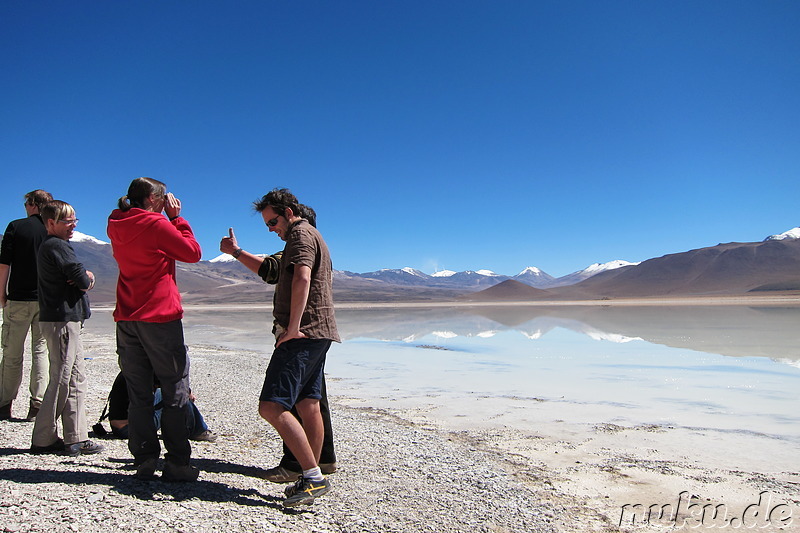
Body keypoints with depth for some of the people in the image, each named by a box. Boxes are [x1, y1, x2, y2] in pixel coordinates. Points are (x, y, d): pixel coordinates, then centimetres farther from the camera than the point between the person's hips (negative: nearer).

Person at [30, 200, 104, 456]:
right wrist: (86, 279, 5)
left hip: (65, 320, 10)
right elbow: (82, 280, -17)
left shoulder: (48, 246, 20)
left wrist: (87, 276, -6)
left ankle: (76, 438, 13)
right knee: (61, 381, -4)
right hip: (62, 320, -10)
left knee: (76, 378, 10)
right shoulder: (58, 246, -11)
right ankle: (43, 440, 6)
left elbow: (83, 278, 16)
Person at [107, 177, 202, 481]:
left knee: (138, 394, 11)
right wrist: (176, 218, 3)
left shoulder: (117, 226, 10)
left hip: (127, 319, 7)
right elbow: (192, 253, -3)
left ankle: (144, 461, 13)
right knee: (175, 393, 2)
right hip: (160, 318, -6)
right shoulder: (156, 224, -9)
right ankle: (177, 464, 4)